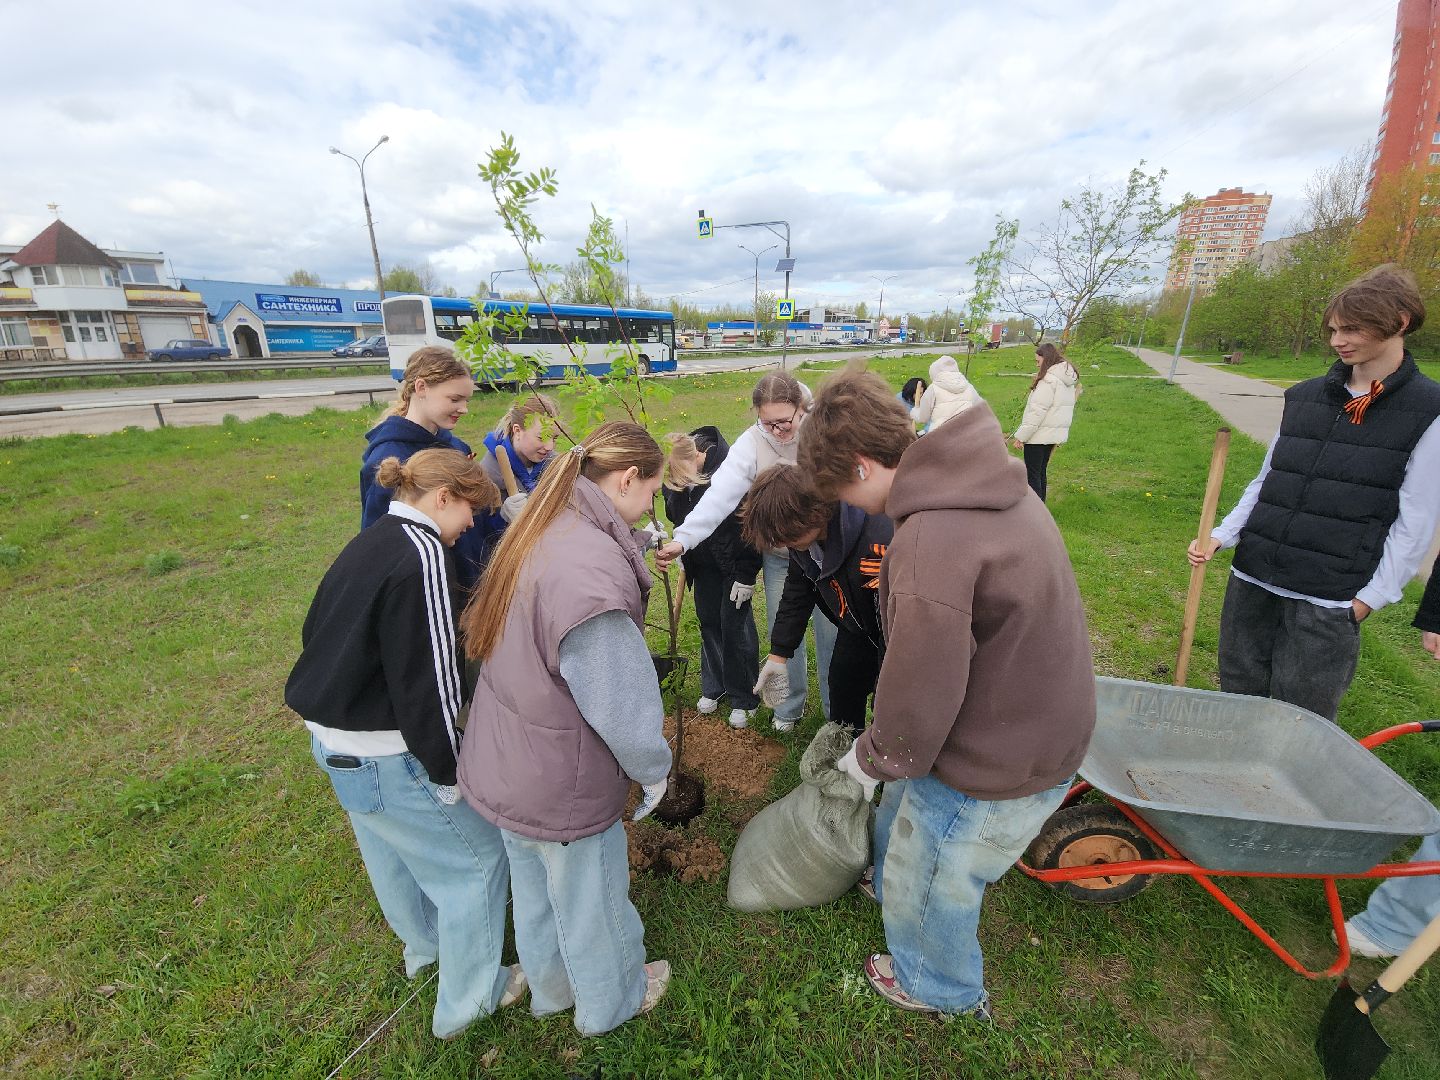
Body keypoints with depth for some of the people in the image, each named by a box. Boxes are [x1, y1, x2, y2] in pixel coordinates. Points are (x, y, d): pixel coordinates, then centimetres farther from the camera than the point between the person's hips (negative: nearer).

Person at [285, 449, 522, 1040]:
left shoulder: (370, 542, 6)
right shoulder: (422, 553, -24)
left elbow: (321, 631, 16)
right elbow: (426, 676, -26)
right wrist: (448, 771, -16)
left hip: (332, 735, 10)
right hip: (384, 753, -10)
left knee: (394, 845, 30)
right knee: (475, 858, 8)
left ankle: (423, 943, 55)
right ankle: (468, 998, 27)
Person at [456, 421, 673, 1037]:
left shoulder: (538, 534, -4)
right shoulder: (593, 568, -34)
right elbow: (619, 699, -29)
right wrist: (653, 768, -11)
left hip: (503, 764, 8)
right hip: (563, 784, -8)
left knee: (534, 889, 30)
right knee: (592, 899, 21)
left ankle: (552, 989, 58)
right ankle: (612, 1002, 51)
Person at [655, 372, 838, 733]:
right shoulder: (751, 443, -16)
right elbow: (719, 494, -26)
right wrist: (682, 539, -37)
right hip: (779, 556, 1)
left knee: (831, 631, 10)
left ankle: (837, 710, 33)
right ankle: (789, 706, 38)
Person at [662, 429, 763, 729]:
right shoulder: (675, 475, -10)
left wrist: (747, 575, -17)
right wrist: (682, 552, 11)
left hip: (734, 561, -5)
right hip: (702, 561, 6)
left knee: (735, 625, 0)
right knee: (708, 622, 14)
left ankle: (744, 698, 18)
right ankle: (713, 687, 33)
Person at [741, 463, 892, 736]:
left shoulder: (879, 541, -43)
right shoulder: (804, 532, -18)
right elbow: (796, 592, -2)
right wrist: (778, 655, -1)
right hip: (856, 624, 7)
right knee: (841, 686, 17)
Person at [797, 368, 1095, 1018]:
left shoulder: (931, 539, -36)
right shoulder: (986, 486, -4)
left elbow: (918, 697, -28)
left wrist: (874, 758, -6)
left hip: (995, 769, -8)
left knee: (932, 888, 21)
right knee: (899, 818, 32)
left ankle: (939, 989, 52)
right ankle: (889, 887, 62)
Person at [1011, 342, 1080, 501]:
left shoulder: (1049, 379, -17)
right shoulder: (1068, 379, 12)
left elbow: (1037, 411, -21)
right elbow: (1062, 408, 15)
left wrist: (1021, 436, -18)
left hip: (1039, 435, -9)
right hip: (1056, 433, 9)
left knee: (1032, 475, -2)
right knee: (1040, 472, 18)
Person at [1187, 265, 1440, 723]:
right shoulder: (1304, 396, 8)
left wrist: (1371, 598, -7)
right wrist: (1222, 537, 1)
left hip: (1329, 598, -4)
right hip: (1252, 579, 4)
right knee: (1238, 694, 14)